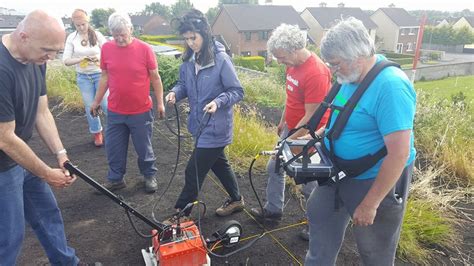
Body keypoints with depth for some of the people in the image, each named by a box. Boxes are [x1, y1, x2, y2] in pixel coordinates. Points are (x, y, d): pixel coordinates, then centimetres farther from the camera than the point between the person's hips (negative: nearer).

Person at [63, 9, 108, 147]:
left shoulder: (97, 35, -7)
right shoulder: (71, 38, -3)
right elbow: (66, 60, -6)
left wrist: (99, 58, -24)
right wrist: (81, 59, -22)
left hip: (100, 74, -2)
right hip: (83, 77, 2)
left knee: (106, 104, -1)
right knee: (90, 107, 9)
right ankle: (97, 133, 25)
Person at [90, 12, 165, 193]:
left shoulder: (144, 49, -10)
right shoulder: (106, 48, -1)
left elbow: (155, 77, -3)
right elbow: (105, 77, 9)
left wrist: (160, 103, -2)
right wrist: (97, 101, 13)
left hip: (141, 111, -3)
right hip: (114, 112, 3)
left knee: (144, 147, 11)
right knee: (114, 148, 12)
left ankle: (150, 176, 32)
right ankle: (115, 179, 31)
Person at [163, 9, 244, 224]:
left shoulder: (221, 59, -19)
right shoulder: (188, 60, 0)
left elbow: (237, 91, -14)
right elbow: (184, 84, 12)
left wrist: (218, 102, -30)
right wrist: (175, 92, -9)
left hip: (215, 126, -8)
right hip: (200, 124, 8)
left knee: (194, 171, -1)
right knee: (218, 163, 22)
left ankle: (181, 214, 18)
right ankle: (236, 200, 43)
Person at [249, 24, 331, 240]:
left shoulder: (316, 73, -27)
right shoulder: (293, 64, 1)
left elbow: (311, 117, -24)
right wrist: (282, 122, 21)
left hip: (309, 135, -9)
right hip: (291, 128, 9)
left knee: (310, 184, 3)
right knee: (274, 167, 17)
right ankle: (273, 210, 36)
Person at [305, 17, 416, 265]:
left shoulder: (390, 86, -28)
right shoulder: (351, 76, -1)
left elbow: (399, 154, -30)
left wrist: (370, 204, -25)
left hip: (375, 181, -8)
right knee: (320, 217, 22)